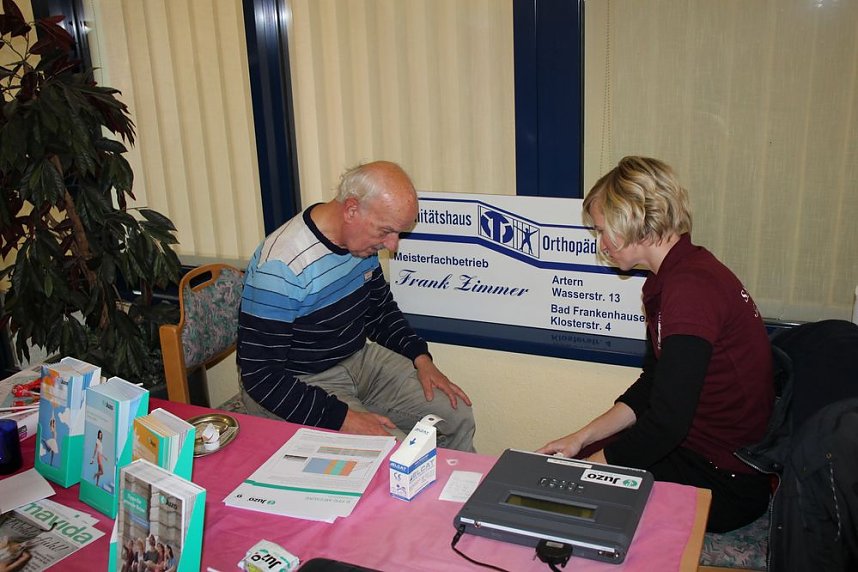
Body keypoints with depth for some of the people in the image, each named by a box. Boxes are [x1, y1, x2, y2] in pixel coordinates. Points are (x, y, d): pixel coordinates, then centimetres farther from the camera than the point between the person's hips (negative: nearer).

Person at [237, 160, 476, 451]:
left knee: (458, 415, 1)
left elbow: (380, 309, 15)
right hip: (299, 385, -7)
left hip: (358, 359, 8)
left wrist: (421, 358, 0)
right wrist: (344, 418, -30)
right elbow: (261, 377, -25)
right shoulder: (280, 267, -28)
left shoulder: (362, 239, -3)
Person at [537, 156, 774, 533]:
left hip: (725, 484, -9)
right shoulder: (678, 274, 6)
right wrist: (581, 438, 3)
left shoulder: (690, 289, -27)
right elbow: (650, 387, 11)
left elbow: (665, 424, -28)